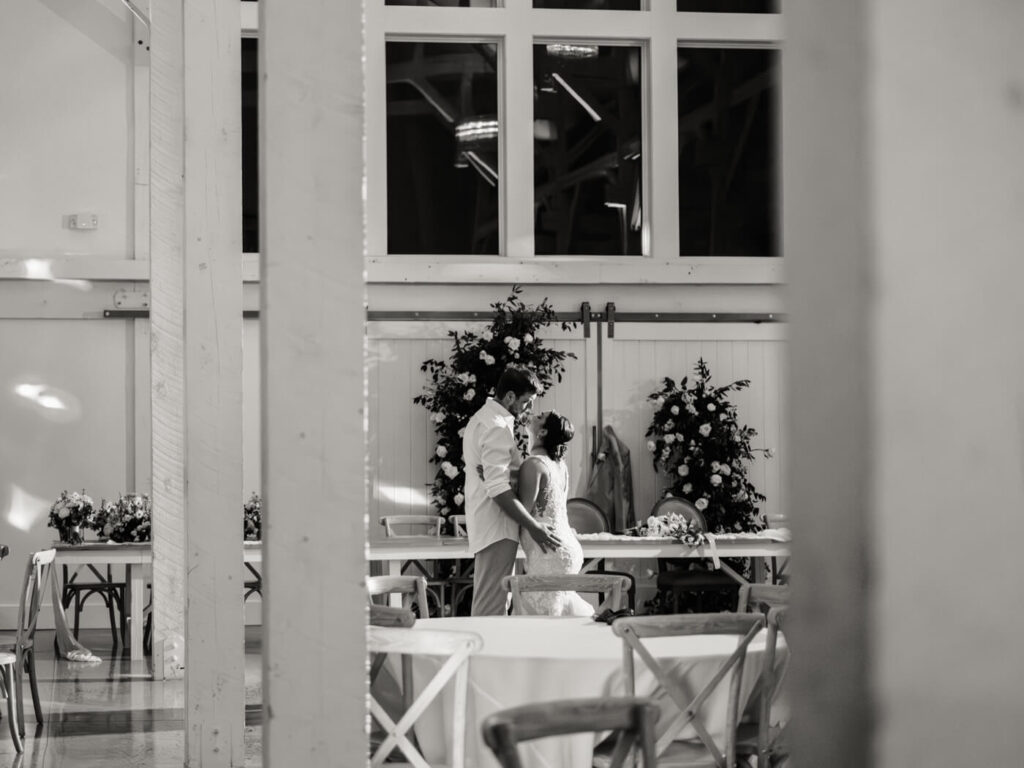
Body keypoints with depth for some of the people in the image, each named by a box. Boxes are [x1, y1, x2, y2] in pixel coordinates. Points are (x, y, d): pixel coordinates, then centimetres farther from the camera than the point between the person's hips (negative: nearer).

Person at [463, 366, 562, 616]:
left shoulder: (483, 418, 16)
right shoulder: (497, 428, -18)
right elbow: (499, 489, -24)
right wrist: (533, 527, -25)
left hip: (485, 524, 11)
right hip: (496, 527, -11)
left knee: (494, 603, 14)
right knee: (492, 607, -11)